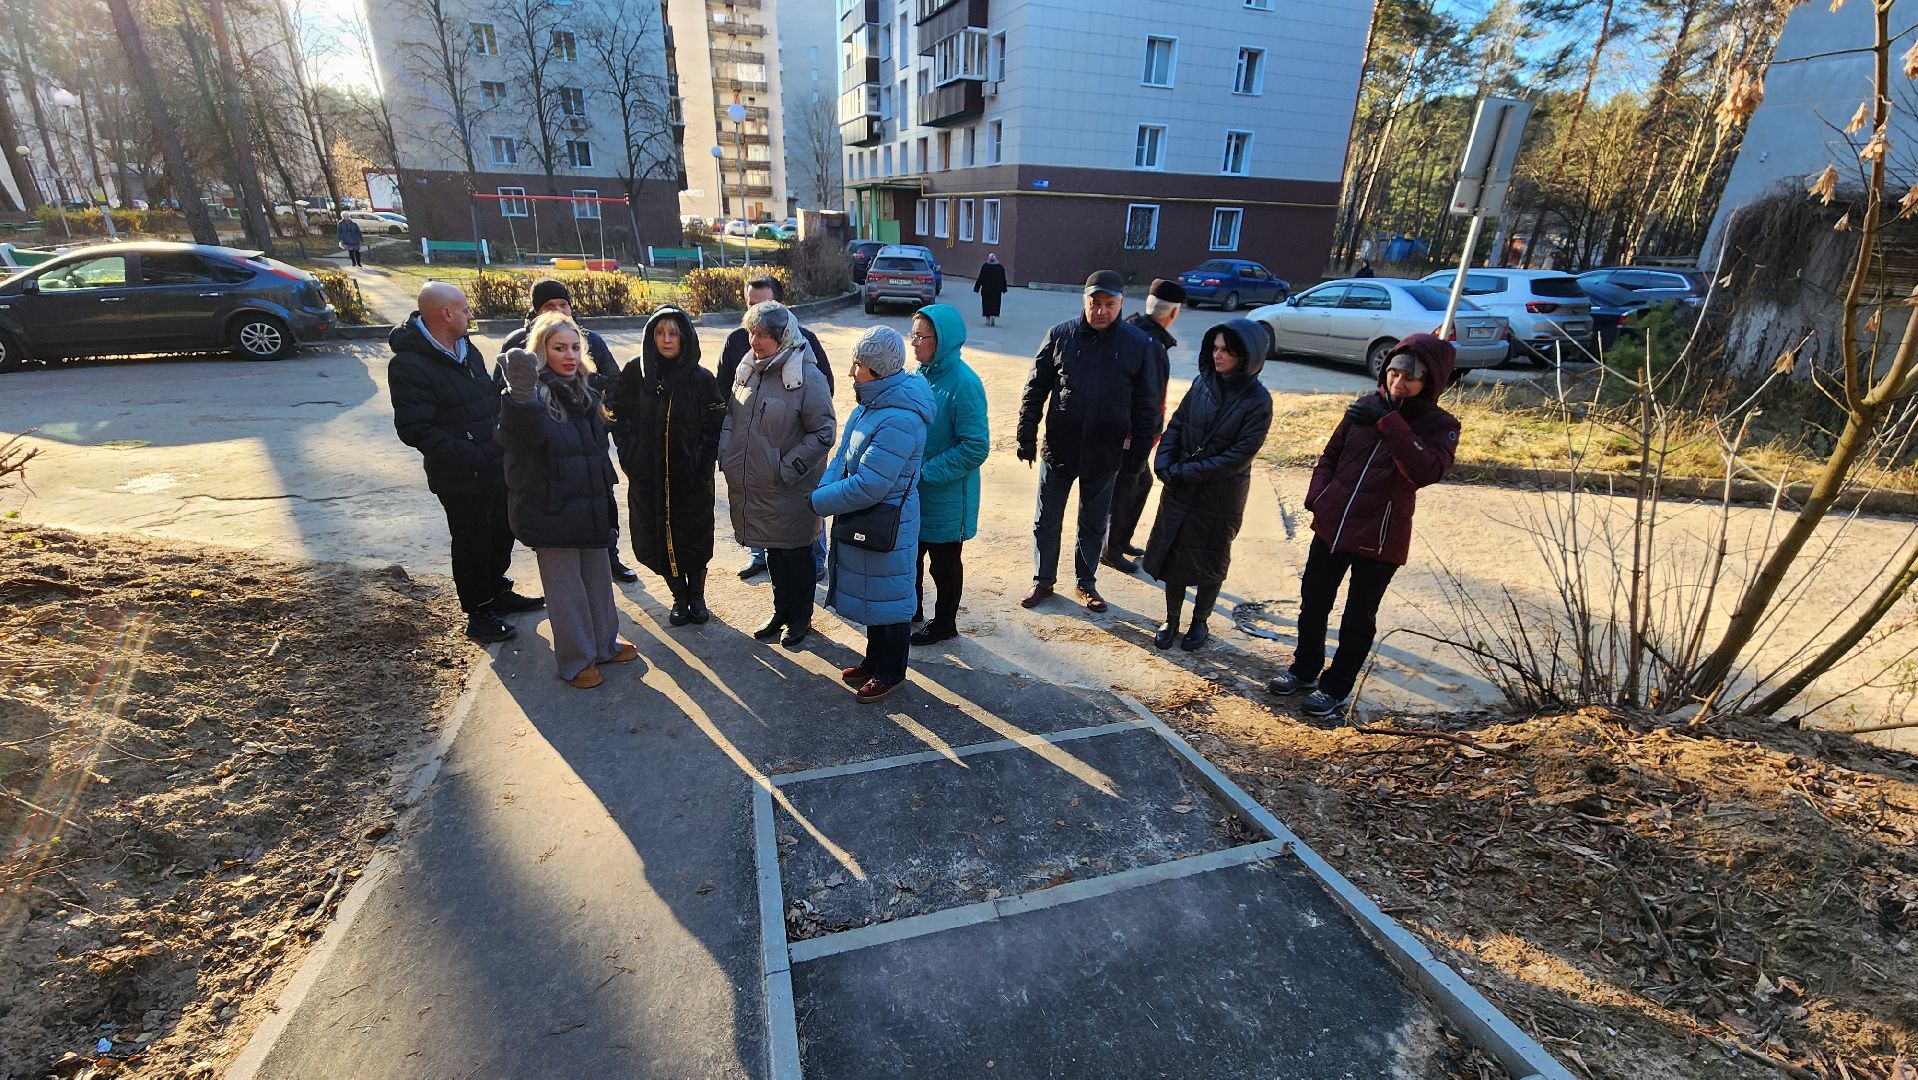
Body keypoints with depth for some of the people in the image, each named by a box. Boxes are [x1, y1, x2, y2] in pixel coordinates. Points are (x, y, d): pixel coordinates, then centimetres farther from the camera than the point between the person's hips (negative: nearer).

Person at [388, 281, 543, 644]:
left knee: (502, 534, 21)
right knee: (472, 544, 7)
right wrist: (472, 457, -26)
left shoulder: (467, 349, 9)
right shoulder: (408, 364, -18)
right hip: (461, 479, -8)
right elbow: (414, 428, -21)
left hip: (498, 468, 8)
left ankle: (498, 592, 42)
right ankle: (478, 614, 23)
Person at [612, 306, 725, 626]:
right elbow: (621, 418, 7)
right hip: (647, 477, 2)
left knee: (693, 539, 6)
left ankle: (697, 595, 28)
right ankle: (679, 597, 26)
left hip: (691, 479, -2)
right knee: (657, 540, 8)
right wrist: (630, 458, 0)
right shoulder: (635, 374, 0)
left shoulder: (701, 379, -5)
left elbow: (715, 428, -4)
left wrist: (703, 466, -11)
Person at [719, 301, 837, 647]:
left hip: (790, 490, -6)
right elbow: (731, 416, 16)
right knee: (773, 553, 20)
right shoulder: (746, 370, 5)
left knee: (796, 554, 10)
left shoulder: (806, 377, -16)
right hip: (751, 486, 6)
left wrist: (788, 469, -17)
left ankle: (801, 617, 30)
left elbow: (823, 433, -16)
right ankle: (781, 612, 38)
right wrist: (727, 457, 3)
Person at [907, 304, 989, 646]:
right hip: (911, 491, 7)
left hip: (945, 495, -7)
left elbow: (975, 447, -23)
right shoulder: (921, 374, 2)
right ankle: (912, 608, 43)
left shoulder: (963, 383, -21)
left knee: (944, 561, 11)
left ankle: (945, 622, 31)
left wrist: (926, 472, -22)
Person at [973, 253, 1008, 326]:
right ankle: (994, 316, -10)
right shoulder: (1000, 267, -2)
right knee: (995, 304, 8)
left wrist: (976, 288, 0)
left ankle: (988, 319, 9)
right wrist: (1004, 289, 14)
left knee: (987, 304, 9)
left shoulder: (984, 267, -8)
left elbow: (980, 278, -7)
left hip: (986, 290, -1)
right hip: (997, 290, 1)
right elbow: (1003, 279, 4)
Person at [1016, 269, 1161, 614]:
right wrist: (1026, 438, -3)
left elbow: (1146, 405, 0)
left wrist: (1139, 452, -1)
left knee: (1094, 523, 15)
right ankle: (1043, 581, 31)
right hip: (1058, 448, 0)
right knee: (1047, 520, 13)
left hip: (1105, 453, 0)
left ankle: (1087, 583, 34)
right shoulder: (1060, 335, -6)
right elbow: (1035, 391, -1)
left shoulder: (1139, 344, -6)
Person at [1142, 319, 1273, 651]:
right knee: (1172, 550, 11)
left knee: (1211, 560, 13)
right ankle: (1171, 619, 29)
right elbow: (1176, 424, 4)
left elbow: (1239, 456, -18)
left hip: (1221, 495, -4)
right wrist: (1164, 463, -11)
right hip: (1179, 487, 4)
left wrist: (1185, 472, -20)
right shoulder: (1203, 382, -3)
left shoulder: (1258, 400, -15)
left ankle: (1200, 621, 33)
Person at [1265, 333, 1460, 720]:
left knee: (1358, 618, 9)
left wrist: (1389, 422, -29)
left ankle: (1335, 688, 26)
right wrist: (1317, 498, -3)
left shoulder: (1440, 425, -8)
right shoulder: (1367, 406, 1)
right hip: (1331, 526, 4)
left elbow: (1428, 471, -28)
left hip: (1380, 540, -4)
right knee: (1313, 603, 16)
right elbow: (1331, 456, 11)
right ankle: (1305, 669, 36)